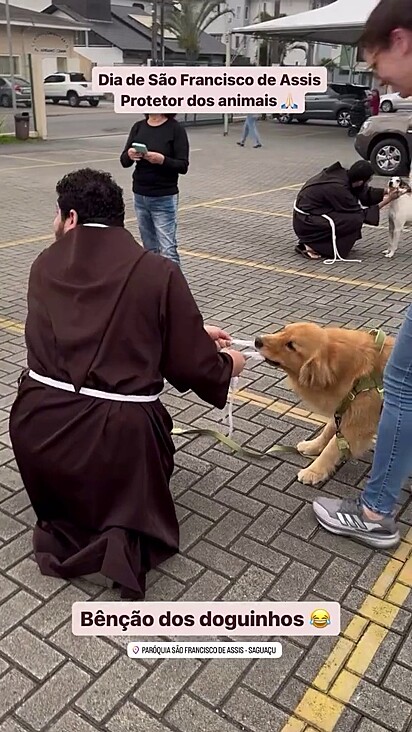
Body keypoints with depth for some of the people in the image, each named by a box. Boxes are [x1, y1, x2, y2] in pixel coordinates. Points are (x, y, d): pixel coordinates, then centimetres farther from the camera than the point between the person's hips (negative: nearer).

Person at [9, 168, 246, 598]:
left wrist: (195, 332, 25)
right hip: (116, 434, -3)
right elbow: (191, 365, -4)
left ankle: (64, 530, 10)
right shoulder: (158, 273, -5)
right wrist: (226, 364, 22)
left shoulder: (45, 266, 8)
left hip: (38, 427, 4)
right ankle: (124, 540, 1)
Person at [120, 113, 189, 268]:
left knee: (167, 251, -10)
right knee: (150, 249, 10)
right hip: (140, 196, 5)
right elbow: (124, 161, 5)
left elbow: (183, 166, -10)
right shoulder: (138, 127, 8)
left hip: (164, 198, -5)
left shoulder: (176, 128, -5)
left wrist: (162, 160, -27)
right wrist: (129, 155, -17)